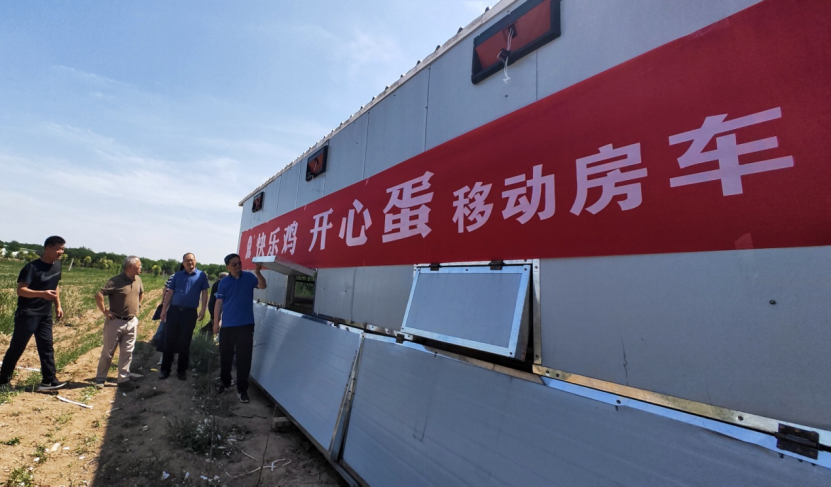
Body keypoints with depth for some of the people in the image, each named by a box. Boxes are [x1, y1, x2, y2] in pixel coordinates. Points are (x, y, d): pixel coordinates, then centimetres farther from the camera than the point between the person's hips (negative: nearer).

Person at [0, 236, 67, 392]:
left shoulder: (57, 266, 6)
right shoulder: (32, 267, -16)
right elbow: (20, 290, -21)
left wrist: (58, 306, 13)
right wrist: (42, 294, -36)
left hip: (45, 314, 6)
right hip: (27, 314, -6)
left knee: (47, 346, 5)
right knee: (16, 347, 3)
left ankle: (49, 380, 7)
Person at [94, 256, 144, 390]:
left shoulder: (138, 280, 3)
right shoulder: (116, 281, -17)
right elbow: (99, 295, -21)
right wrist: (105, 311, -16)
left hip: (132, 322, 5)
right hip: (115, 322, -5)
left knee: (127, 352, 9)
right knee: (108, 352, 9)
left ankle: (123, 379, 18)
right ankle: (100, 378, 25)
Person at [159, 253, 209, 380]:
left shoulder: (201, 276, 2)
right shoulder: (177, 275, 7)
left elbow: (204, 293, 1)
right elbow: (170, 293, 8)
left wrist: (203, 310, -7)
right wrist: (164, 309, 3)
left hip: (190, 312, -2)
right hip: (173, 310, 2)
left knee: (185, 343, 7)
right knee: (169, 341, 6)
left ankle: (182, 370, 18)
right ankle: (165, 369, 18)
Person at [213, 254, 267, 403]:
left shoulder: (249, 277, 0)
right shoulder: (224, 282, 1)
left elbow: (262, 286, -16)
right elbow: (219, 303, 3)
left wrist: (258, 272, -33)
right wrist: (216, 323, 0)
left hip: (246, 325, -1)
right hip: (228, 325, 1)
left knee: (244, 357, 0)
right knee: (225, 356, 14)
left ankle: (242, 389, 10)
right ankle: (225, 382, 35)